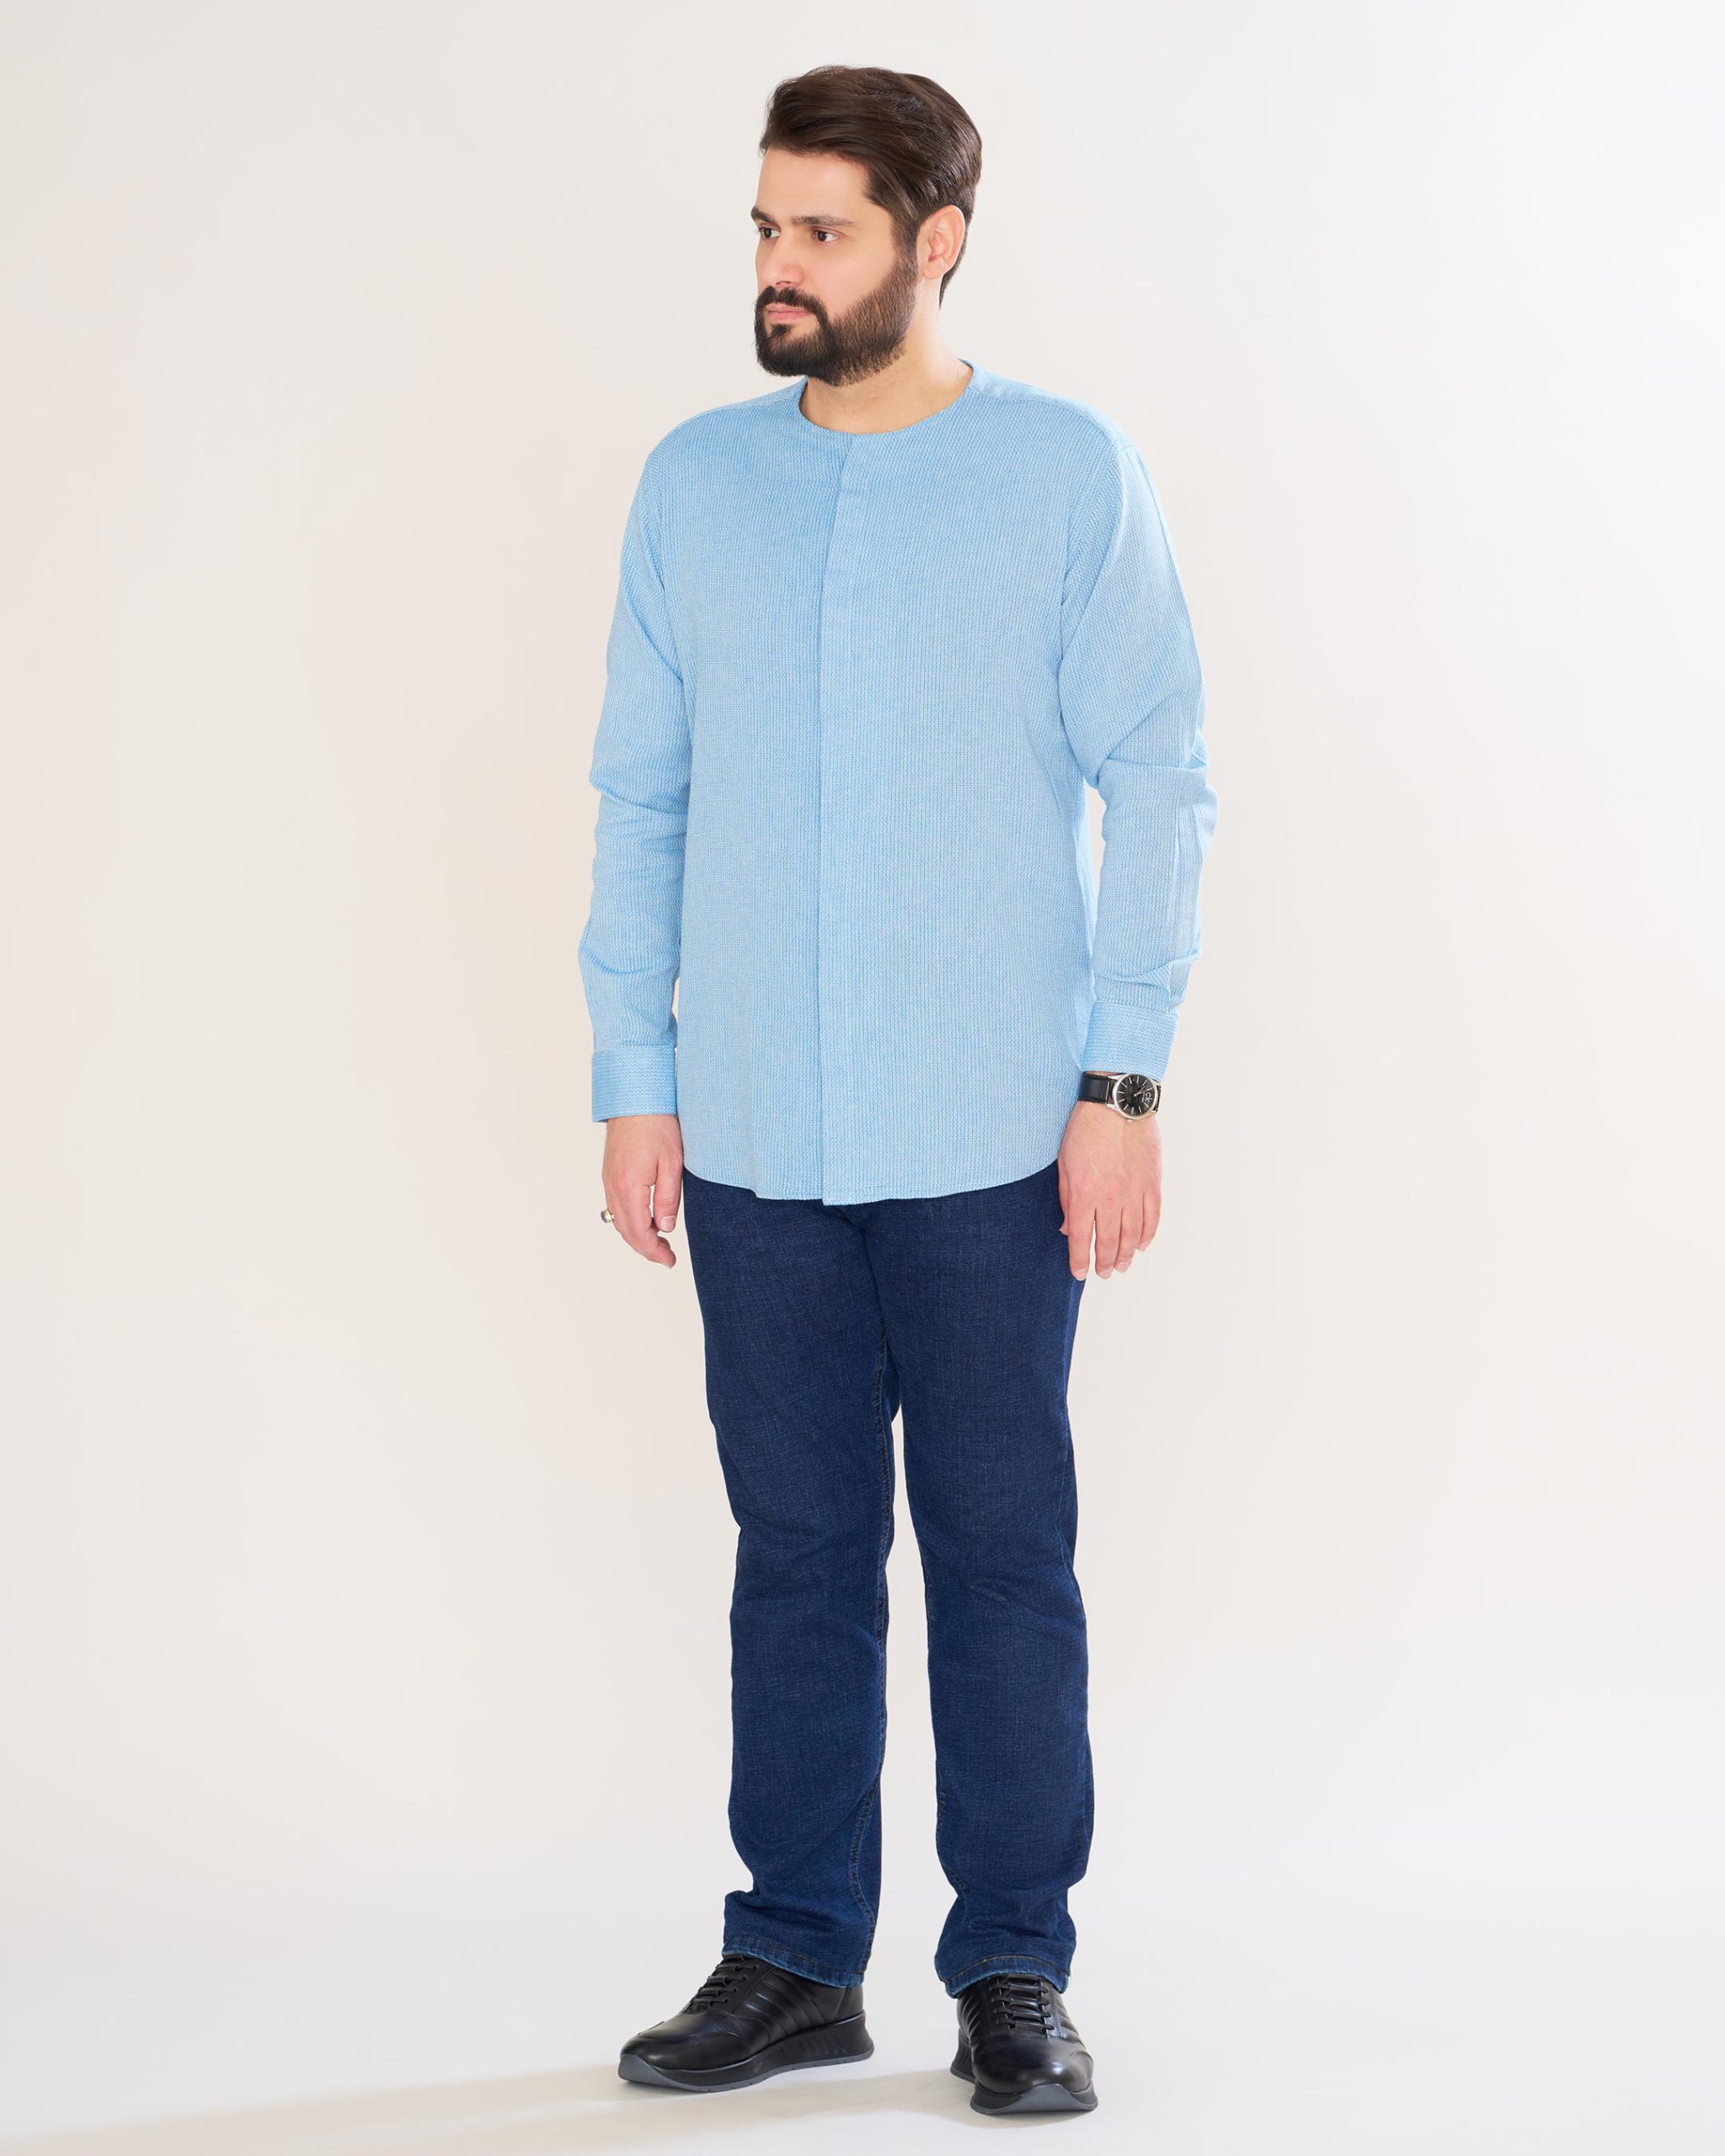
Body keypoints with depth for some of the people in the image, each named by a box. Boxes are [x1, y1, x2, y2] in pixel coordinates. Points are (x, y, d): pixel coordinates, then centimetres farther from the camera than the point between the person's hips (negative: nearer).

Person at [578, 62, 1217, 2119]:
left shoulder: (1071, 473, -1)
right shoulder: (694, 482, 8)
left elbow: (1159, 788, -1)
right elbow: (640, 794, 11)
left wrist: (1124, 1085, -7)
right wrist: (631, 1080, 5)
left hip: (989, 1142, -3)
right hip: (754, 1140, 3)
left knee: (1003, 1554, 4)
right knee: (796, 1553, 9)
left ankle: (1012, 1971, 15)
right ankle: (793, 1960, 19)